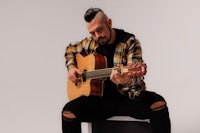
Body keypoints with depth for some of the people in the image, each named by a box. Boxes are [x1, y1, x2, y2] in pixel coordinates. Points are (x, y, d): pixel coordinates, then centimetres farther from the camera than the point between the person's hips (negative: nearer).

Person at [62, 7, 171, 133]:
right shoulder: (90, 43, 6)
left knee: (158, 104, -32)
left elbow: (137, 76, -19)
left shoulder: (130, 42, -8)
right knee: (68, 112, -23)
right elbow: (70, 49, 29)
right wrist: (71, 67, 9)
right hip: (100, 98, 3)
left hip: (129, 96, -3)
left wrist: (126, 81, -44)